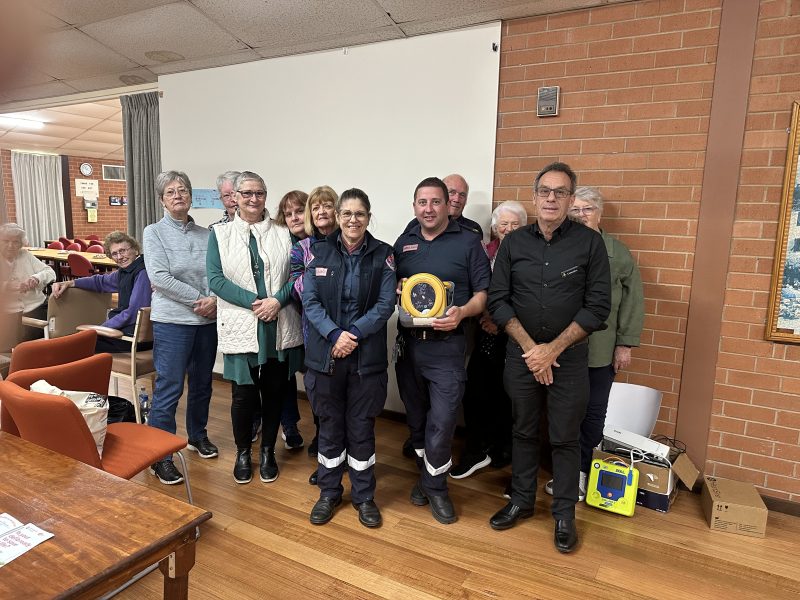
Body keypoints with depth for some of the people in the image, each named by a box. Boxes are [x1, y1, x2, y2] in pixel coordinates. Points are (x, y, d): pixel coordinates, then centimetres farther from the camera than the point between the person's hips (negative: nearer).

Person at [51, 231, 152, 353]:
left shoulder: (143, 273, -19)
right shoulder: (124, 271, 11)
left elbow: (133, 313, -25)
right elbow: (101, 281, 28)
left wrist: (101, 328, -15)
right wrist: (69, 283, 15)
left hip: (137, 336, -9)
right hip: (125, 327, 9)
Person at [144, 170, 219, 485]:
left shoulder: (205, 234, 8)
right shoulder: (154, 232, -1)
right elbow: (159, 277, -12)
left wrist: (214, 299, -15)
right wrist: (197, 299, -14)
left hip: (207, 320, 4)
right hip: (172, 321, -4)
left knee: (202, 383, 16)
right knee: (169, 388, -3)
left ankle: (197, 435, 36)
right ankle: (159, 456, 9)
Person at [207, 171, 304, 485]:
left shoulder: (283, 233, 9)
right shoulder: (220, 234, 6)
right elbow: (216, 279, -4)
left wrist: (278, 301, -14)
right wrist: (255, 302, -14)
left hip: (279, 329, 2)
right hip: (241, 328, -1)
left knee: (275, 391, 10)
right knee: (243, 394, 5)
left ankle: (268, 452, 29)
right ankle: (243, 453, 27)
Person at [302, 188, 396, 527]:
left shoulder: (382, 255, 0)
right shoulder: (319, 252, 2)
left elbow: (386, 304, -6)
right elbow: (309, 301, -3)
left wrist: (354, 334, -17)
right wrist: (334, 334, -17)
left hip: (367, 355, -1)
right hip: (325, 352, 1)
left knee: (362, 427, 9)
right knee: (329, 425, 13)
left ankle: (364, 495, 27)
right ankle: (329, 492, 30)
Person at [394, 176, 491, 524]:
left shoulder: (468, 243, -1)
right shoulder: (403, 243, 11)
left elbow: (483, 294, -2)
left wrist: (462, 312, -21)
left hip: (446, 346, -4)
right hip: (407, 343, 4)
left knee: (442, 421, -4)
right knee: (416, 419, 15)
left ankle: (435, 486, 18)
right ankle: (426, 475, 35)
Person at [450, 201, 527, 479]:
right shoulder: (485, 252, 7)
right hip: (487, 334, 3)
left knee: (505, 394, 8)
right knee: (475, 390, 0)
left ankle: (502, 447, 29)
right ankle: (477, 451, 16)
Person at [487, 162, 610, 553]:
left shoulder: (590, 242, -4)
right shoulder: (513, 243, 1)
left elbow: (597, 307, -7)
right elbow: (498, 300, -1)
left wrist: (552, 349, -12)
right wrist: (530, 347, -10)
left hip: (569, 357, -2)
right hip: (521, 355, 2)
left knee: (566, 438, 8)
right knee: (524, 431, 14)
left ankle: (564, 514, 25)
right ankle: (521, 501, 32)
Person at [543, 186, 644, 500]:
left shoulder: (618, 252, 1)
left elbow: (633, 300, 1)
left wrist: (625, 343, -2)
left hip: (600, 351, 1)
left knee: (594, 414, 11)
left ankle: (579, 472, 30)